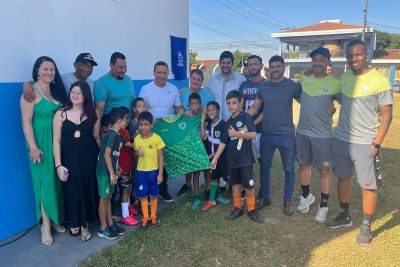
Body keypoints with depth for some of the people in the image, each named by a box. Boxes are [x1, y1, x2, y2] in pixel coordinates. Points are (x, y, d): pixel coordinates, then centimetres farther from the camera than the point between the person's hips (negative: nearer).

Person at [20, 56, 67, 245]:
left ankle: (55, 219, 26)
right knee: (45, 182, -1)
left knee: (58, 181, 11)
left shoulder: (56, 90, 11)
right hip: (41, 142, -6)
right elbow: (26, 122, -13)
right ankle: (45, 225, 12)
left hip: (58, 141, 6)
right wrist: (33, 147, -19)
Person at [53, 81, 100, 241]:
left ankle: (85, 225, 25)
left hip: (89, 157, 1)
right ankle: (75, 222, 32)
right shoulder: (61, 113, -4)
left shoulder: (93, 113, 1)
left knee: (88, 190, 6)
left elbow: (97, 137, 6)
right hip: (69, 158, -1)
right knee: (72, 191, 8)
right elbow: (56, 140, -4)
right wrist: (58, 164, -8)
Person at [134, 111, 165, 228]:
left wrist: (160, 174, -10)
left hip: (153, 171, -2)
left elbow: (160, 157, -8)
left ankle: (153, 216, 30)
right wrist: (137, 154, -13)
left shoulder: (157, 138, -13)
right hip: (140, 171, 2)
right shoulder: (136, 139, -3)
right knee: (143, 196, 11)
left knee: (153, 195, 11)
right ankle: (145, 217, 28)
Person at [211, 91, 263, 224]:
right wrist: (215, 158, 6)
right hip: (232, 159, 6)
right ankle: (237, 208, 28)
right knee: (235, 183, 13)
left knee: (249, 185, 0)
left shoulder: (245, 117, -8)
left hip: (245, 158, -6)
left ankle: (251, 209, 18)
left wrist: (236, 134, -14)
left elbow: (253, 134, -18)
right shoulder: (229, 122, 9)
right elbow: (223, 142, 9)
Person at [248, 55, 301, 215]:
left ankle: (287, 201, 25)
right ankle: (264, 197, 29)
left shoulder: (292, 86, -5)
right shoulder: (263, 87, 4)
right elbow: (255, 108, 7)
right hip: (266, 135, 3)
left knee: (289, 169, 8)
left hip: (286, 135, -3)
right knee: (264, 167, 12)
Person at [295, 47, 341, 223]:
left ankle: (323, 206, 21)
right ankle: (306, 196, 38)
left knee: (324, 170, 5)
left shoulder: (335, 83, -9)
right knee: (304, 165, 16)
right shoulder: (304, 80, 5)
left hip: (323, 135, -4)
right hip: (302, 132, 4)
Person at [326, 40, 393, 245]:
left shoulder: (379, 80, -10)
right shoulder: (344, 78, 5)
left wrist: (377, 143, -13)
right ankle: (344, 216, 34)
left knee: (368, 185, 3)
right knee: (343, 177, 16)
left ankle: (366, 227, 19)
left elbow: (386, 115, -9)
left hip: (365, 143, -5)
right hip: (341, 139, 6)